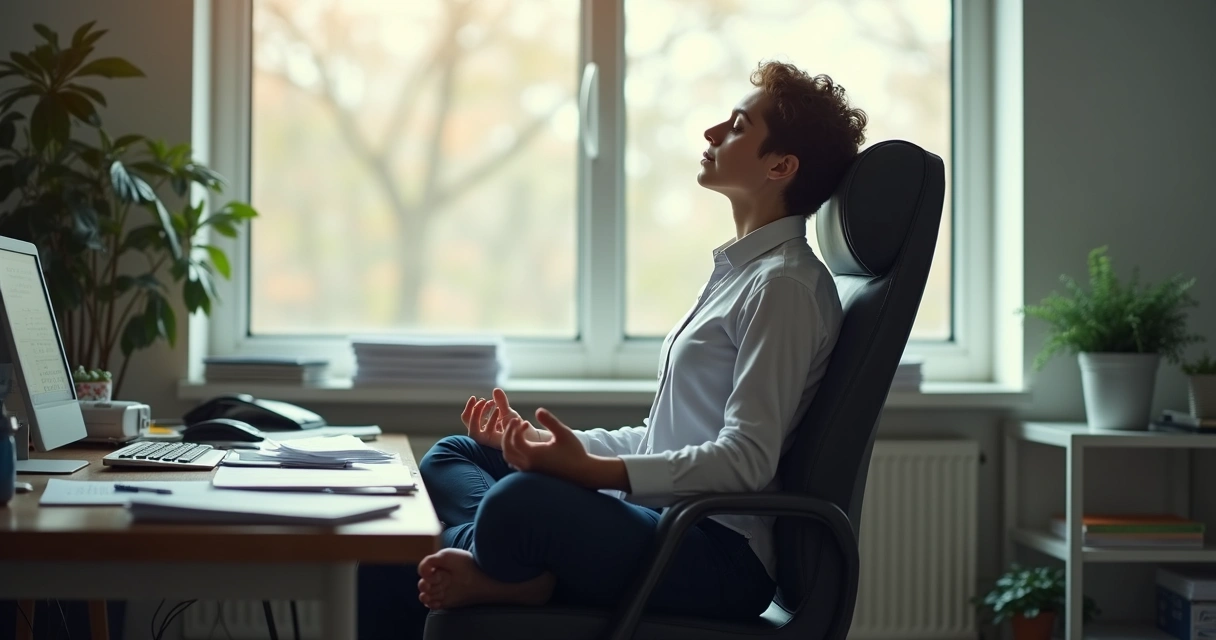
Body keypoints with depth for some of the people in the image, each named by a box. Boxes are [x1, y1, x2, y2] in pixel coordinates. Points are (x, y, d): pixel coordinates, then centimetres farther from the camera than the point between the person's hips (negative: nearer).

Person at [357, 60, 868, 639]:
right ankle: (515, 569, -14)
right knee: (450, 455, 15)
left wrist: (594, 471, -27)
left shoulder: (784, 284, -11)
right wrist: (549, 441, 11)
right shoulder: (739, 271, 20)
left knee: (520, 500, -37)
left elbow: (747, 458, -20)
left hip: (722, 556, -11)